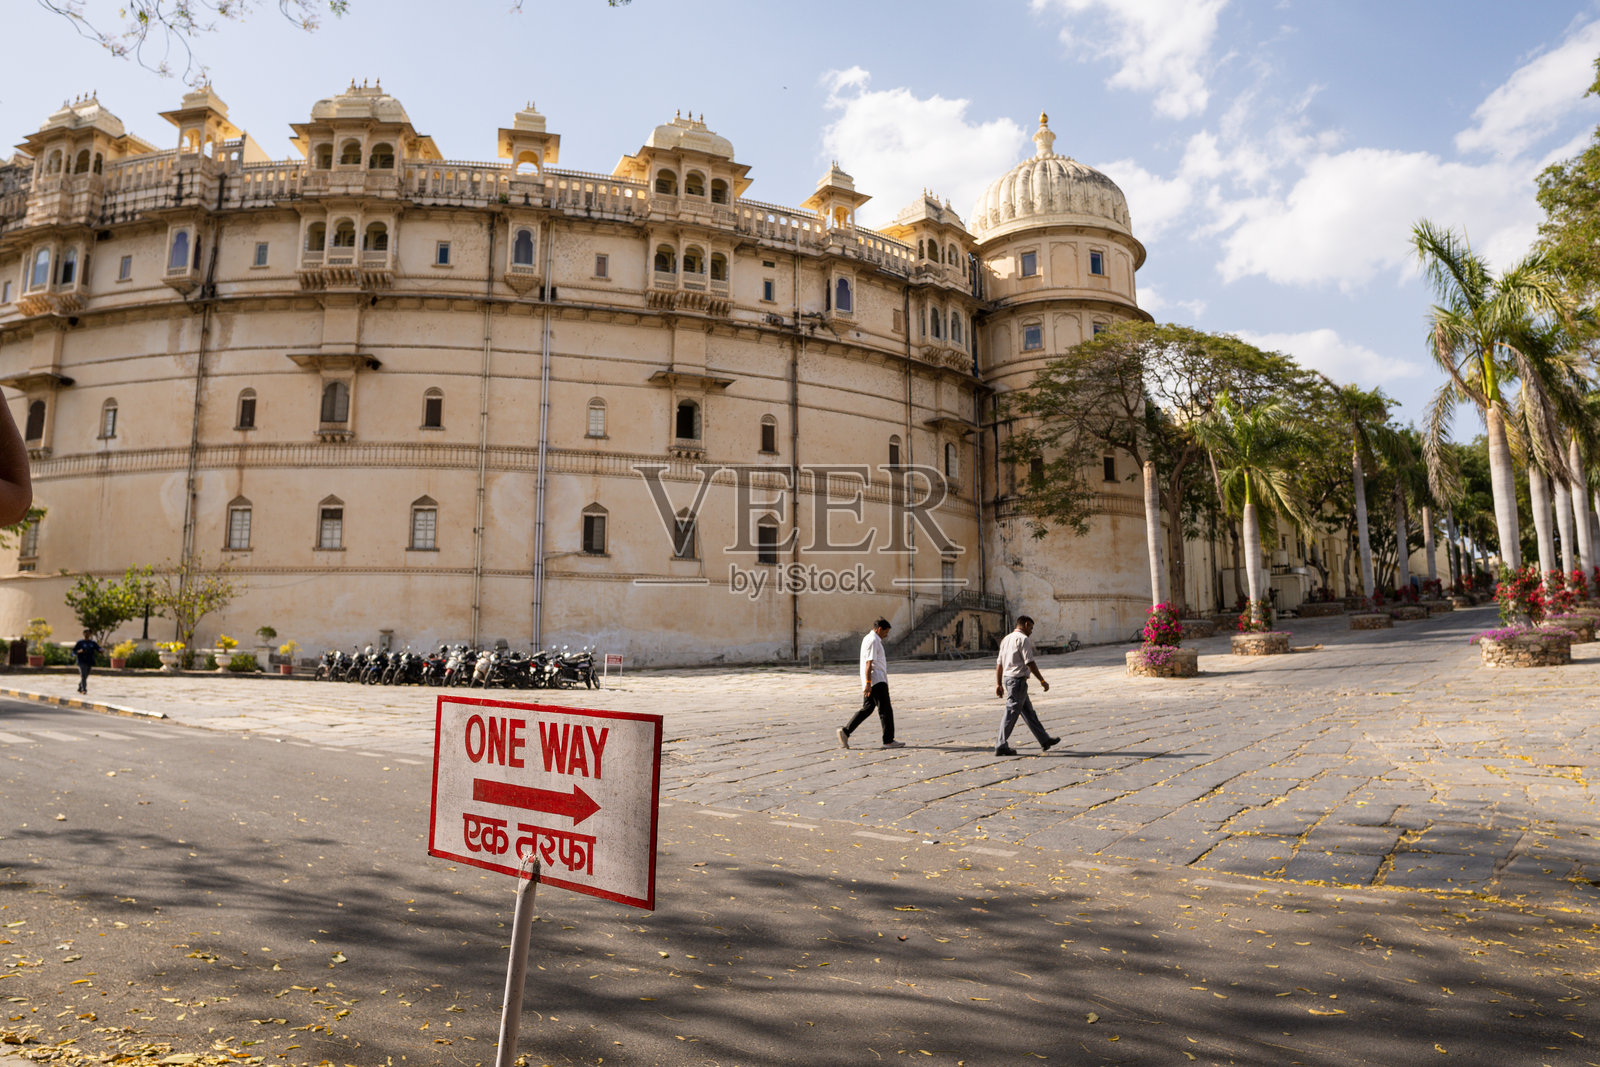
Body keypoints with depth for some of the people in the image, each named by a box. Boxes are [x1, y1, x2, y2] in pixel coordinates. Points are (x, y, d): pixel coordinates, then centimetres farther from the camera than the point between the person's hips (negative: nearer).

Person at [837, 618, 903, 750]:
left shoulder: (868, 639, 19)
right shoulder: (873, 641, -13)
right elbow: (868, 663, -20)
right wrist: (868, 683, -24)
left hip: (871, 682, 10)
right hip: (877, 681, -10)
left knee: (867, 709, 11)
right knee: (886, 710, -3)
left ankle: (845, 731, 5)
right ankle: (888, 740, 1)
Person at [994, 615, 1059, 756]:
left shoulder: (1006, 639, 16)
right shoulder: (1023, 639, -11)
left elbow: (999, 663, 15)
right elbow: (1030, 663, -16)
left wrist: (998, 684, 16)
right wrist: (1042, 681, -10)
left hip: (1007, 678, 9)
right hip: (1018, 680, -9)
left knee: (1028, 711, 14)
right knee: (1011, 713, -5)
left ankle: (1044, 740, 22)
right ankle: (1002, 746, -3)